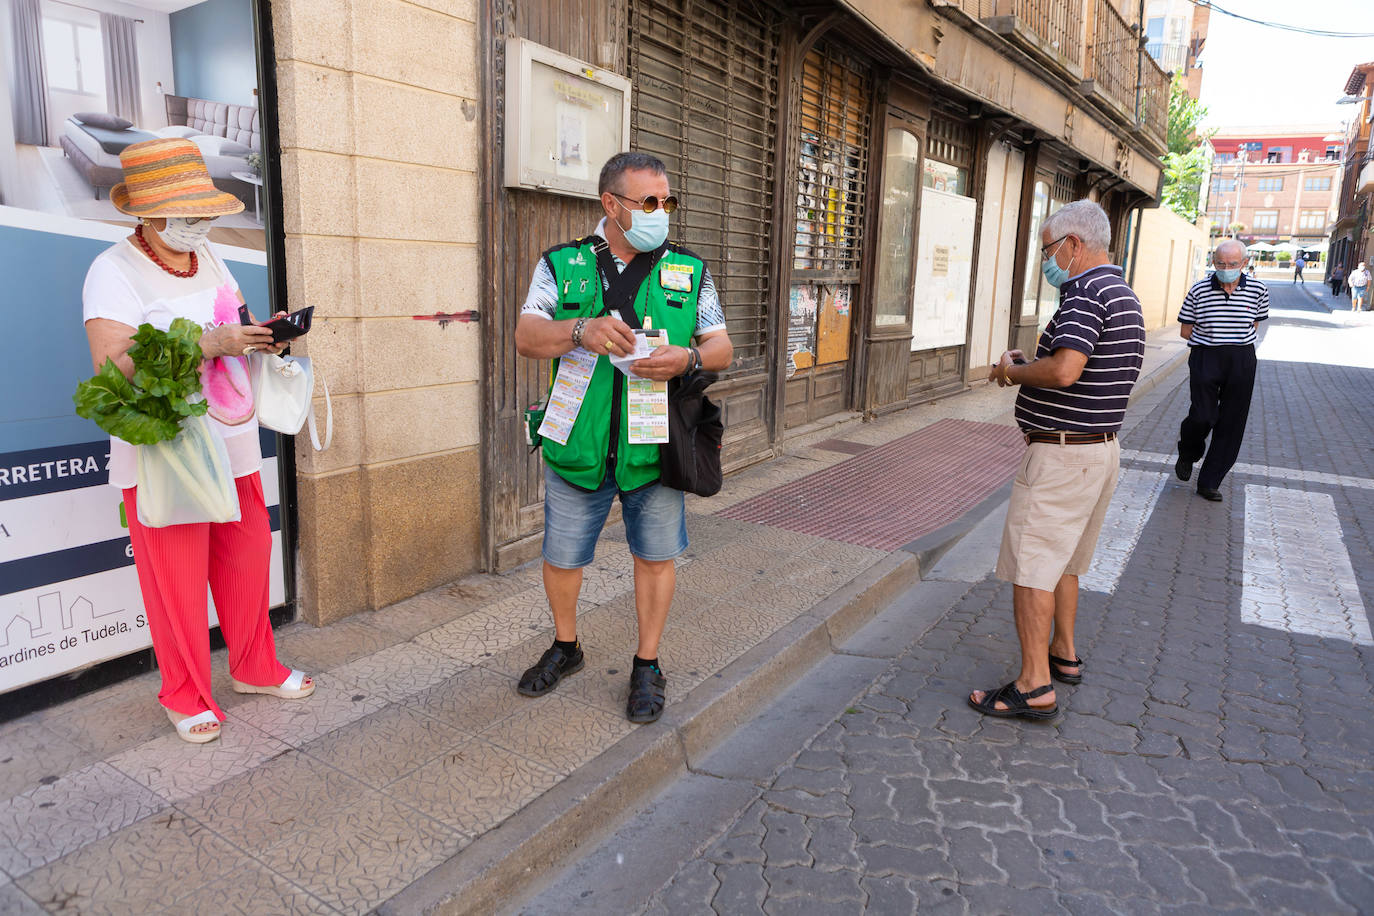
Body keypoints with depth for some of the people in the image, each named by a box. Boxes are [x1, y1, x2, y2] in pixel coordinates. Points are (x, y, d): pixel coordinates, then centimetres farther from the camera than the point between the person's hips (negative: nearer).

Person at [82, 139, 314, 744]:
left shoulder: (207, 258, 12)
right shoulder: (115, 270, -11)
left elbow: (235, 327, 20)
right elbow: (113, 362, -22)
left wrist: (262, 334, -4)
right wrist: (208, 343, -27)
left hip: (232, 446, 7)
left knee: (247, 557, 12)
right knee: (177, 577, 2)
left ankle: (255, 668, 30)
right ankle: (185, 696, 20)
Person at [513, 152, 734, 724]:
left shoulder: (689, 271, 5)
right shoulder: (561, 265, 2)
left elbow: (722, 347, 5)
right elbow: (526, 336, -8)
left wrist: (689, 358, -18)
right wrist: (582, 331, -28)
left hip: (655, 447, 0)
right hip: (578, 448, 0)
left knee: (655, 556, 9)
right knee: (561, 557, 12)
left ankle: (647, 666, 29)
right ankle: (565, 648, 39)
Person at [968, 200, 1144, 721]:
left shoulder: (1085, 292, -17)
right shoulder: (1123, 295, 16)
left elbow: (1065, 370, -31)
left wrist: (1013, 370, -13)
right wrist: (1029, 370, 11)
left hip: (1062, 453, -10)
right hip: (1102, 448, 10)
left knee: (1031, 566, -5)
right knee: (1063, 559, 21)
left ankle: (1034, 687, 0)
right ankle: (1063, 655, 34)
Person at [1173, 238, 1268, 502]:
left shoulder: (1258, 290, 1)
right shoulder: (1199, 290, -4)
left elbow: (1254, 323, 17)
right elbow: (1185, 331, 5)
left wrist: (1234, 339, 6)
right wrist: (1212, 340, 0)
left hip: (1241, 360, 2)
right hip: (1205, 358, -2)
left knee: (1231, 423, 3)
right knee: (1203, 416, -13)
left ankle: (1209, 482, 13)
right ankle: (1187, 455, 21)